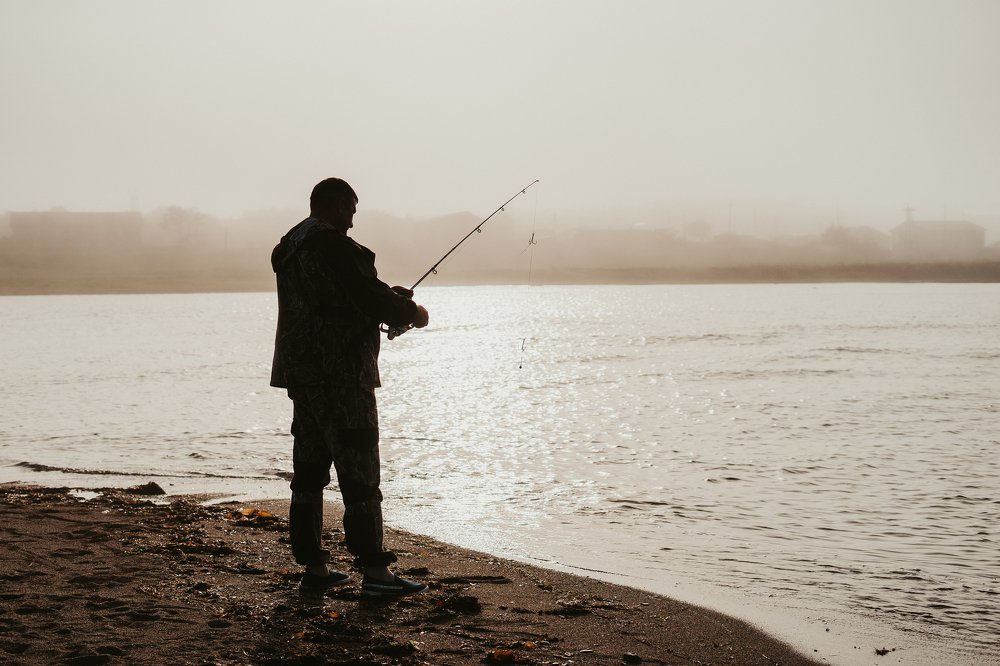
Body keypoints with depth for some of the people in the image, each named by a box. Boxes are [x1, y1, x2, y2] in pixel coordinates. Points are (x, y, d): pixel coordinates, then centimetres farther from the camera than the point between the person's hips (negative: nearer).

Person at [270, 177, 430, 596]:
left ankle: (313, 567, 16)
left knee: (309, 470, 11)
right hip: (338, 374, -10)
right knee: (359, 471, -8)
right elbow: (368, 299, -18)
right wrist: (411, 313, -2)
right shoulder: (332, 246, -14)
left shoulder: (291, 247, 17)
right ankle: (374, 571, -8)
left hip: (303, 373, 10)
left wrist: (388, 295, 16)